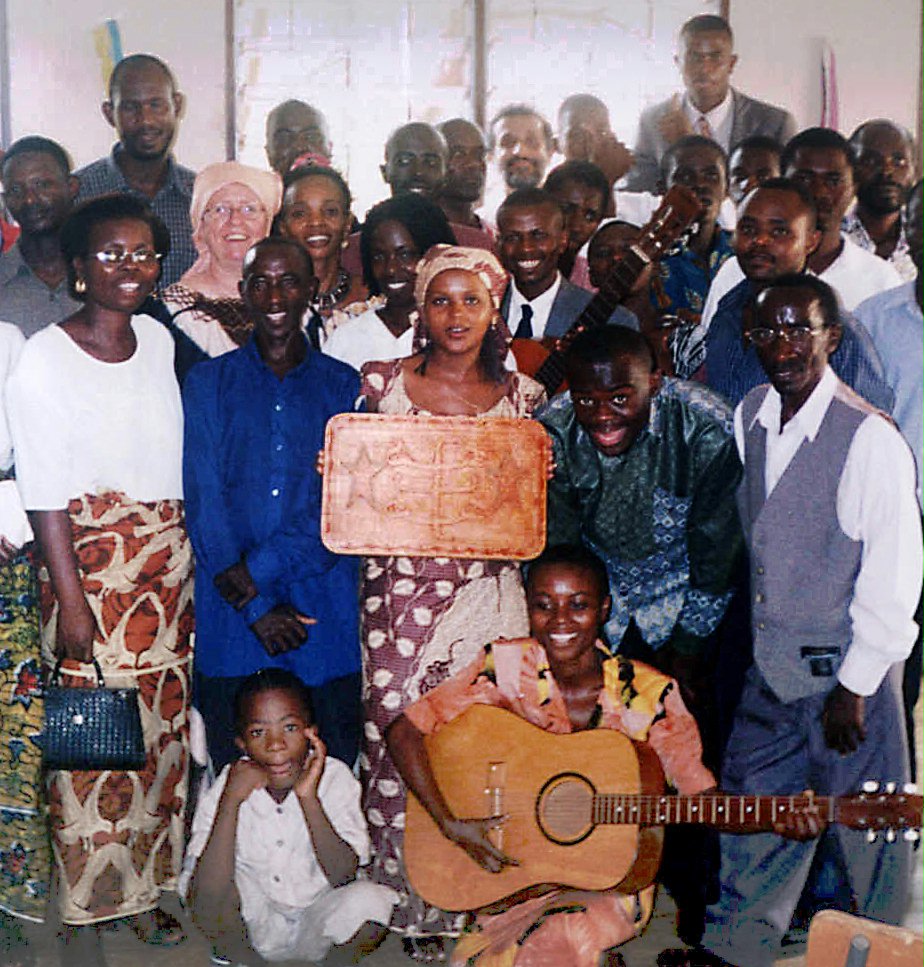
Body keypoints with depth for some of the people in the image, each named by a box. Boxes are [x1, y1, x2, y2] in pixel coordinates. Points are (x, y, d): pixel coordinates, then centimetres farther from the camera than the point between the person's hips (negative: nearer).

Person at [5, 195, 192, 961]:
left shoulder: (159, 341, 8)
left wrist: (191, 564, 10)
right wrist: (71, 600, -14)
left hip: (169, 568, 6)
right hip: (89, 567, -5)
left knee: (162, 728, 11)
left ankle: (141, 888, 28)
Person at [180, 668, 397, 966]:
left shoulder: (334, 777, -13)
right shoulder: (224, 789, -14)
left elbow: (342, 876, -23)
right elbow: (205, 901, -26)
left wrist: (308, 797, -33)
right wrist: (231, 801, -33)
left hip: (318, 929, 0)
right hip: (251, 926, 1)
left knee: (369, 901, -29)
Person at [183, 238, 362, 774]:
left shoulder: (344, 386, 8)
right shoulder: (209, 383, 8)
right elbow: (205, 502, -1)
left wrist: (261, 566, -14)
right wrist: (257, 607, -10)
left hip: (325, 608, 0)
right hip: (232, 609, 0)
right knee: (235, 767, 4)